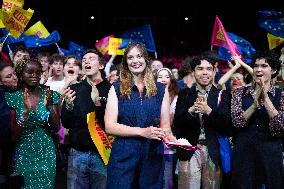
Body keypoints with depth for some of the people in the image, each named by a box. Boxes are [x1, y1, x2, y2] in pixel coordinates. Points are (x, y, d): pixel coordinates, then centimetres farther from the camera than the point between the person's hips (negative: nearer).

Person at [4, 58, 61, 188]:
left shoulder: (49, 95, 1)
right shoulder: (13, 97, -4)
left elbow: (56, 129, -1)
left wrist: (49, 107, -17)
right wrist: (26, 110, -21)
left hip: (46, 154, 2)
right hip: (23, 155, -1)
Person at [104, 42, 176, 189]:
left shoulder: (160, 90, 9)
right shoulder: (117, 89, 3)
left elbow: (165, 126, 8)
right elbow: (109, 126, -6)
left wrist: (169, 137, -16)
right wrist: (143, 132, -17)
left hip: (153, 156, 2)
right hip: (123, 155, -2)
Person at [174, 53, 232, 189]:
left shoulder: (222, 96, 4)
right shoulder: (184, 94, 6)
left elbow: (227, 127, -6)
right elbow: (177, 123, -3)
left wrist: (209, 111, -21)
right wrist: (191, 110, -22)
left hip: (214, 153, 0)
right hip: (189, 152, 0)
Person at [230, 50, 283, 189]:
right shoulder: (241, 93, 4)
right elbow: (237, 121, -6)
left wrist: (266, 99, -16)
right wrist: (255, 103, -17)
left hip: (271, 152, 0)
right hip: (243, 151, 1)